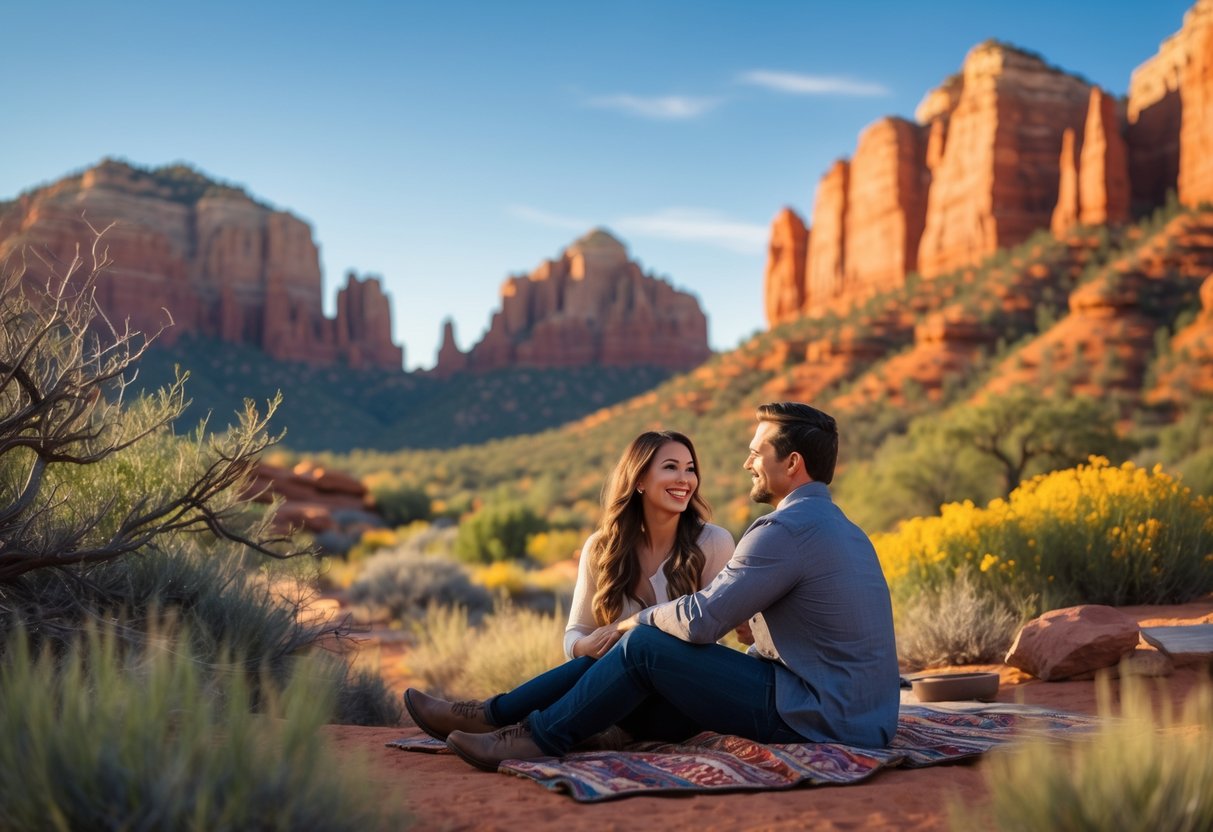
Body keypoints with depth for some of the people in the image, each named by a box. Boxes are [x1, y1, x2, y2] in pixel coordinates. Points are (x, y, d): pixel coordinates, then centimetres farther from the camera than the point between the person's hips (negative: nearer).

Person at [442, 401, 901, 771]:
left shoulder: (787, 529, -16)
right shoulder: (841, 528, 17)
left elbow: (700, 621, -18)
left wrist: (640, 619, 2)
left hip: (818, 717, -10)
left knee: (645, 646, -8)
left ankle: (540, 737, 4)